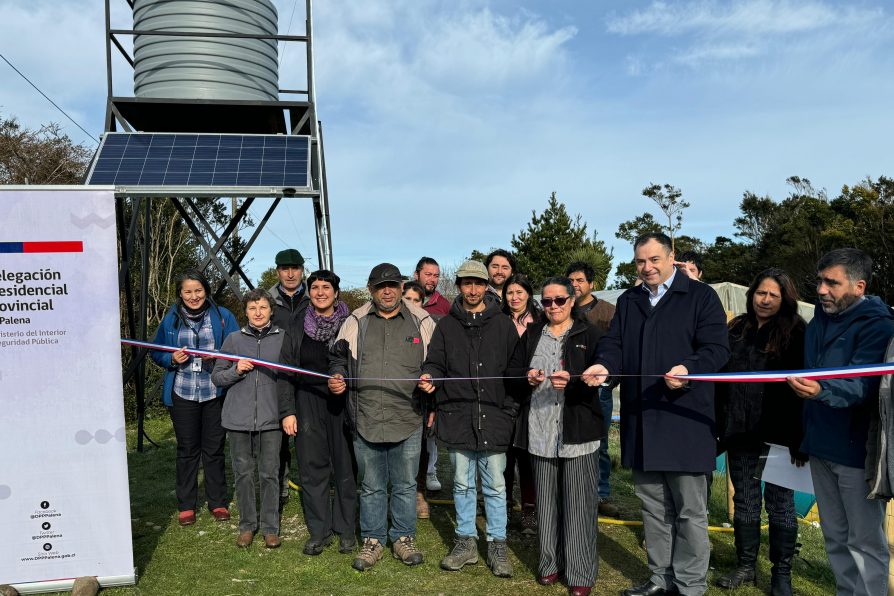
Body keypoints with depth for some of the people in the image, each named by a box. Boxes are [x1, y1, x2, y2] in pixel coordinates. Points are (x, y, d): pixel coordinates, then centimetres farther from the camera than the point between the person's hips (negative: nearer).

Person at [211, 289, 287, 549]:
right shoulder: (234, 339, 6)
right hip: (238, 419, 1)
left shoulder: (283, 338, 3)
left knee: (270, 474, 4)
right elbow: (216, 377, 9)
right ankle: (247, 525, 25)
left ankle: (270, 527, 18)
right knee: (243, 473, 9)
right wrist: (236, 370, -9)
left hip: (270, 418, -1)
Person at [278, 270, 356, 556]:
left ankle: (345, 530, 17)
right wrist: (287, 411, 1)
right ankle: (318, 531, 17)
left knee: (345, 466, 3)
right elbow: (287, 370, 7)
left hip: (343, 403, -2)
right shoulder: (299, 327, 7)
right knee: (312, 468, 4)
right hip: (309, 403, 2)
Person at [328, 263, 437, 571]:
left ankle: (403, 538, 27)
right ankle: (372, 540, 27)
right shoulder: (356, 322, 7)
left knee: (405, 484, 11)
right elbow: (338, 357, 15)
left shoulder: (421, 321, 5)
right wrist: (337, 377, -3)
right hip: (366, 419, 1)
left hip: (407, 418, -1)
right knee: (371, 485, 12)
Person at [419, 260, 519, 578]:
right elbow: (435, 363, 7)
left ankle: (497, 545, 19)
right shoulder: (446, 326, 8)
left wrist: (511, 408, -6)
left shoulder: (503, 325, 6)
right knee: (462, 485, 12)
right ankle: (466, 542, 25)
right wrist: (430, 376, -16)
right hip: (457, 417, 1)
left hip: (494, 417, -1)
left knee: (495, 486, 7)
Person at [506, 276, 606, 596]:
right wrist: (526, 378, -11)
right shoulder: (531, 334, 14)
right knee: (546, 499, 11)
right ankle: (551, 562, 25)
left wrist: (572, 380, -23)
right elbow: (511, 372, 11)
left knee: (579, 502, 0)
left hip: (578, 430, -3)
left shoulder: (589, 334, 4)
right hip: (540, 430, 3)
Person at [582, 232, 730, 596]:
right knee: (653, 507, 16)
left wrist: (688, 369, -29)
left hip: (685, 421, -5)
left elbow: (716, 348, -9)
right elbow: (614, 344, 9)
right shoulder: (627, 302, 15)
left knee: (690, 511, 5)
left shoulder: (701, 296, -1)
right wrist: (605, 365, -13)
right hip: (641, 421, 5)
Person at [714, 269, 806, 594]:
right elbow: (720, 380, 11)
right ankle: (745, 565, 27)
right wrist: (720, 427, 8)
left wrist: (800, 440, -14)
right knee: (744, 502, 13)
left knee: (780, 503, 7)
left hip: (778, 434, -4)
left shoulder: (796, 334, -4)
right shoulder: (736, 330, 9)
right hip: (740, 434, 4)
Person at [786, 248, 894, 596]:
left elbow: (862, 384, -26)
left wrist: (821, 389, -46)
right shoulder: (819, 323, 9)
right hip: (821, 446, 7)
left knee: (864, 541, 3)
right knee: (835, 537, 17)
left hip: (858, 449, -7)